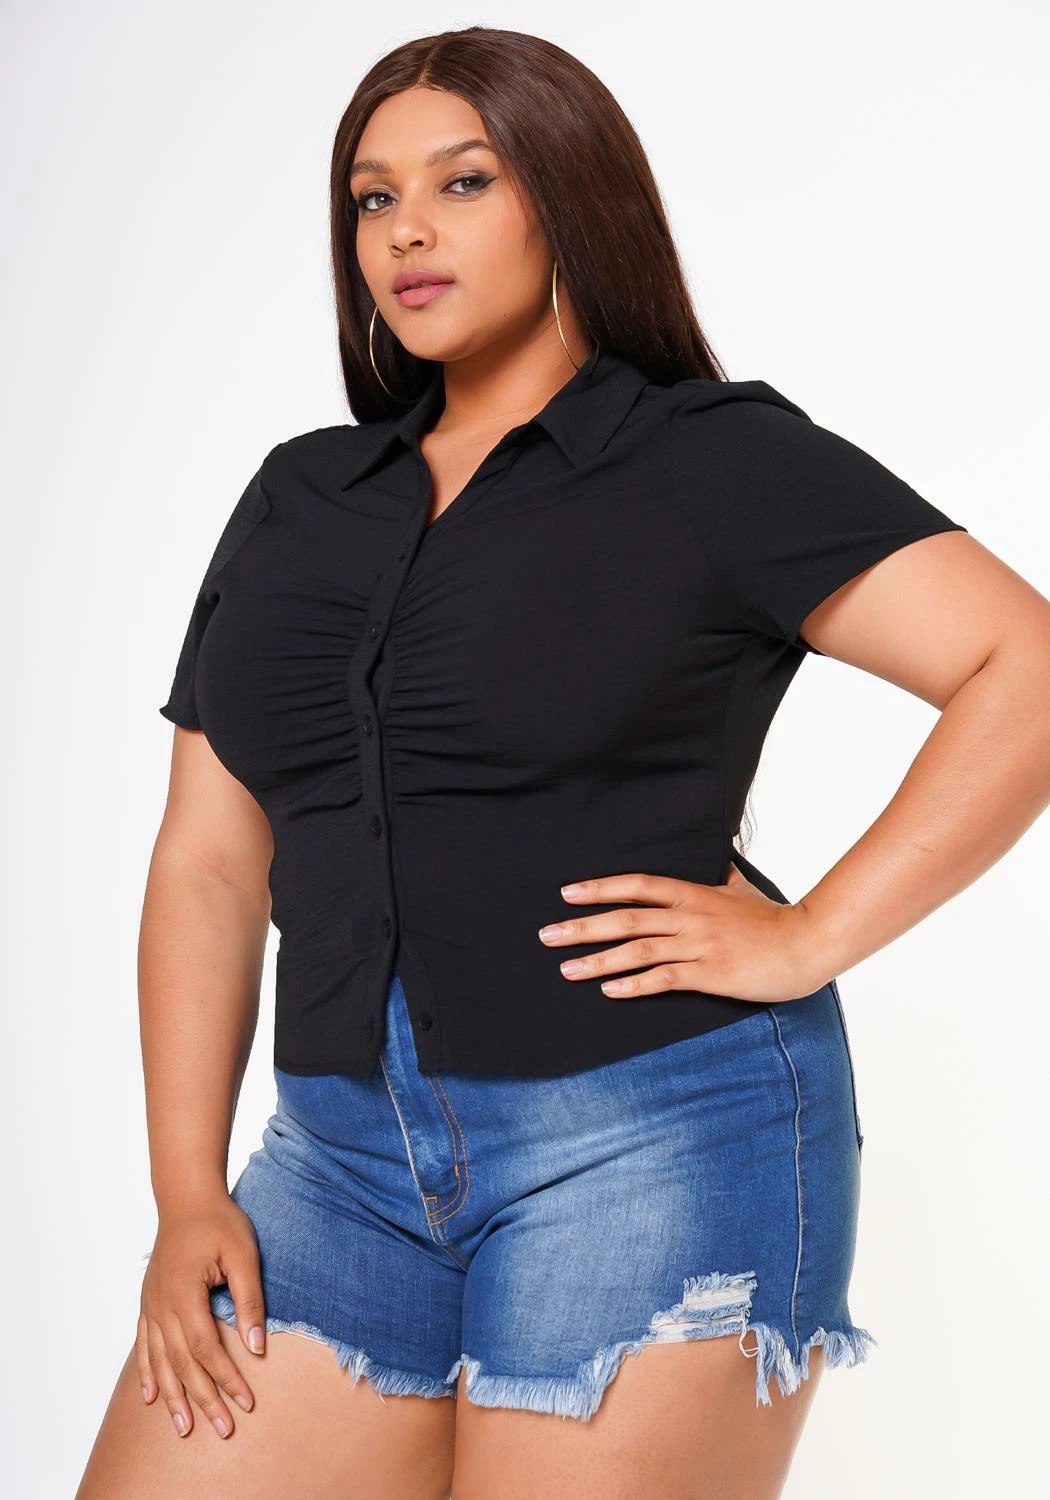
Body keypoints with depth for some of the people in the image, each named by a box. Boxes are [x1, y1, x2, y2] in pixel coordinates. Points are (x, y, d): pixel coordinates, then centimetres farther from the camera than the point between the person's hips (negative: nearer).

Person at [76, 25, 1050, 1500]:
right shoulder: (298, 497, 15)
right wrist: (188, 1197, 5)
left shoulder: (717, 458, 0)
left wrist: (803, 944, -12)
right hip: (349, 1159, 5)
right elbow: (208, 862, 12)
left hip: (655, 1139, -5)